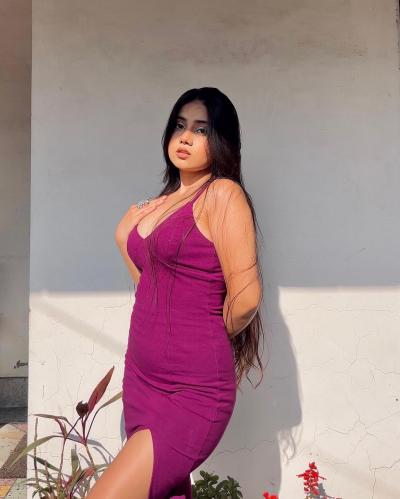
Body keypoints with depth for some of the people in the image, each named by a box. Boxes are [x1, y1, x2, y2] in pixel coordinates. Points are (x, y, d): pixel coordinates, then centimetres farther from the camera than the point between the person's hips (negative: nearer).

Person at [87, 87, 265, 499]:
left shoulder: (223, 194, -10)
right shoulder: (160, 204, 13)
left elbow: (246, 297, -12)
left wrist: (204, 343, 3)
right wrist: (129, 227, 13)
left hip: (193, 392, -7)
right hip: (141, 378, 8)